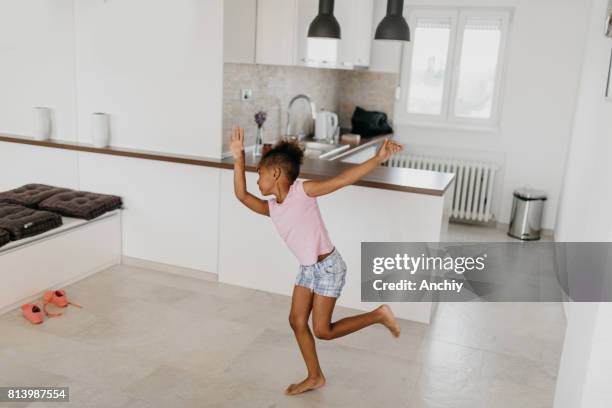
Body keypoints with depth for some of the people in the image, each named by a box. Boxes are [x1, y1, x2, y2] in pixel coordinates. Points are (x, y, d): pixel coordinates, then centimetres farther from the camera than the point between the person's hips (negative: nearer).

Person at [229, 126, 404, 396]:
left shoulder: (303, 190, -18)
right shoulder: (271, 208, 2)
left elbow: (343, 179, -23)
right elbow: (242, 195, 1)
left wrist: (378, 158, -29)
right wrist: (238, 158, -1)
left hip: (328, 267, -8)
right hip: (307, 268, 8)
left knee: (323, 330, -2)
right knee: (297, 321, 10)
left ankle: (379, 315, 13)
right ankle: (315, 377, 27)